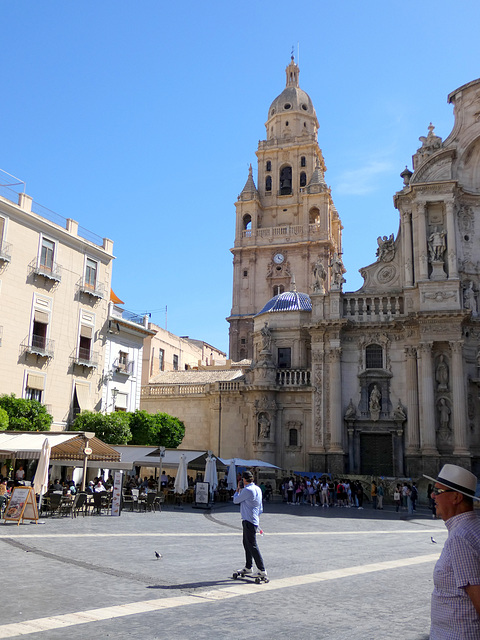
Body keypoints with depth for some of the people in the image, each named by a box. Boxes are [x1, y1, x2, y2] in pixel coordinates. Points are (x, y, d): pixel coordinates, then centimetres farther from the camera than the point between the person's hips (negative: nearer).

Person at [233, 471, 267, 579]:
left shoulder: (247, 490, -19)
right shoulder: (257, 489, 11)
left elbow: (235, 500, -6)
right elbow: (260, 508, 19)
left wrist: (238, 489, 8)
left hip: (248, 520, -10)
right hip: (254, 519, 10)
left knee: (252, 546, -7)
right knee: (246, 543, 18)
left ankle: (262, 570, -7)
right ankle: (248, 567, 28)